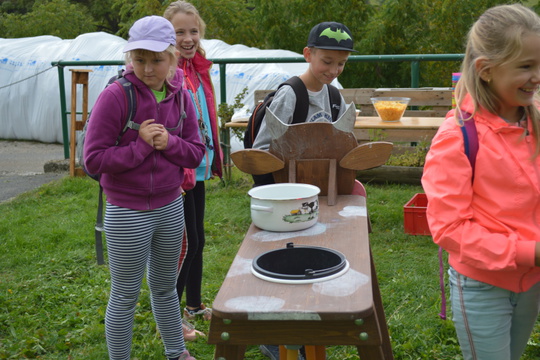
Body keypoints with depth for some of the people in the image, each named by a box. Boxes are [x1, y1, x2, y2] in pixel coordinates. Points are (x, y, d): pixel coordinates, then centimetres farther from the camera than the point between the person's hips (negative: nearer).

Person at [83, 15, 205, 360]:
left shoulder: (180, 96, -1)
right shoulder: (116, 96, -17)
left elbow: (196, 151, 2)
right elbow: (94, 159, -18)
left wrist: (169, 143, -16)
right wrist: (142, 145, -21)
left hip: (170, 207, 5)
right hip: (127, 212, -5)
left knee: (165, 287, 22)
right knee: (125, 296, 9)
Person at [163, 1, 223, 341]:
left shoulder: (198, 67, 10)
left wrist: (213, 158, 17)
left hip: (198, 166, 8)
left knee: (197, 239, 17)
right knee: (187, 242, -3)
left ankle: (194, 305, 33)